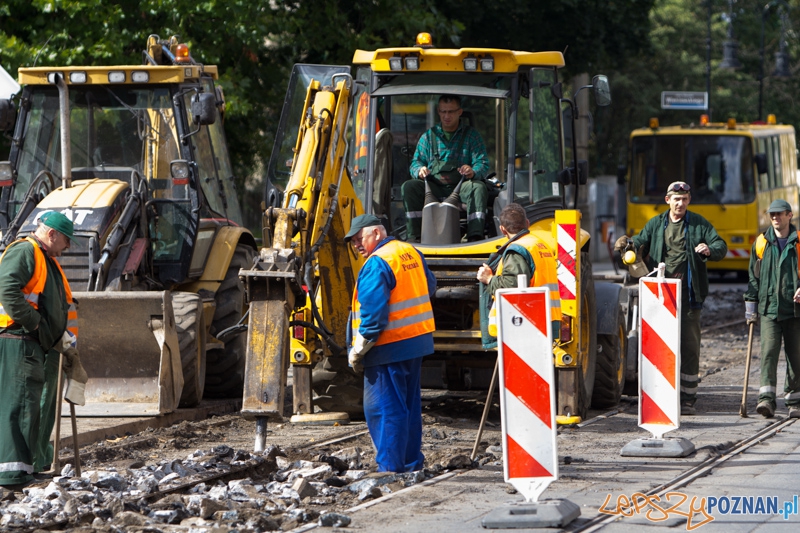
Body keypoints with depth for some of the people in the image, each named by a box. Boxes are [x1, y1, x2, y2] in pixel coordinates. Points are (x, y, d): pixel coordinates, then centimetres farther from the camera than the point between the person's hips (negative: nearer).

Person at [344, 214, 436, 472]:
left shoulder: (377, 264, -18)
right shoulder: (411, 253, 9)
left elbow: (373, 314, -22)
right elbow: (430, 286, 22)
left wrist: (358, 351, -15)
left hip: (389, 348, -9)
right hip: (418, 341, 9)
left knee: (383, 408, -4)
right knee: (410, 404, 16)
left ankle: (390, 468, -5)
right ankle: (412, 463, 23)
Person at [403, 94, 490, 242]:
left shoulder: (471, 135, 11)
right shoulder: (428, 136, 18)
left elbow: (483, 163, 1)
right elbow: (416, 162, 12)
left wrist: (473, 172, -24)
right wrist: (420, 170, -14)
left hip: (461, 187, -2)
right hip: (433, 187, 2)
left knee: (478, 188, -34)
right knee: (409, 187, -26)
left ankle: (475, 236, -43)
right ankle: (412, 237, -31)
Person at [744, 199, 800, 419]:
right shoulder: (761, 243, 10)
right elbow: (754, 276, 15)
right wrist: (750, 306, 11)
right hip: (769, 309, 0)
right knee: (768, 351, -13)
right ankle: (766, 399, -19)